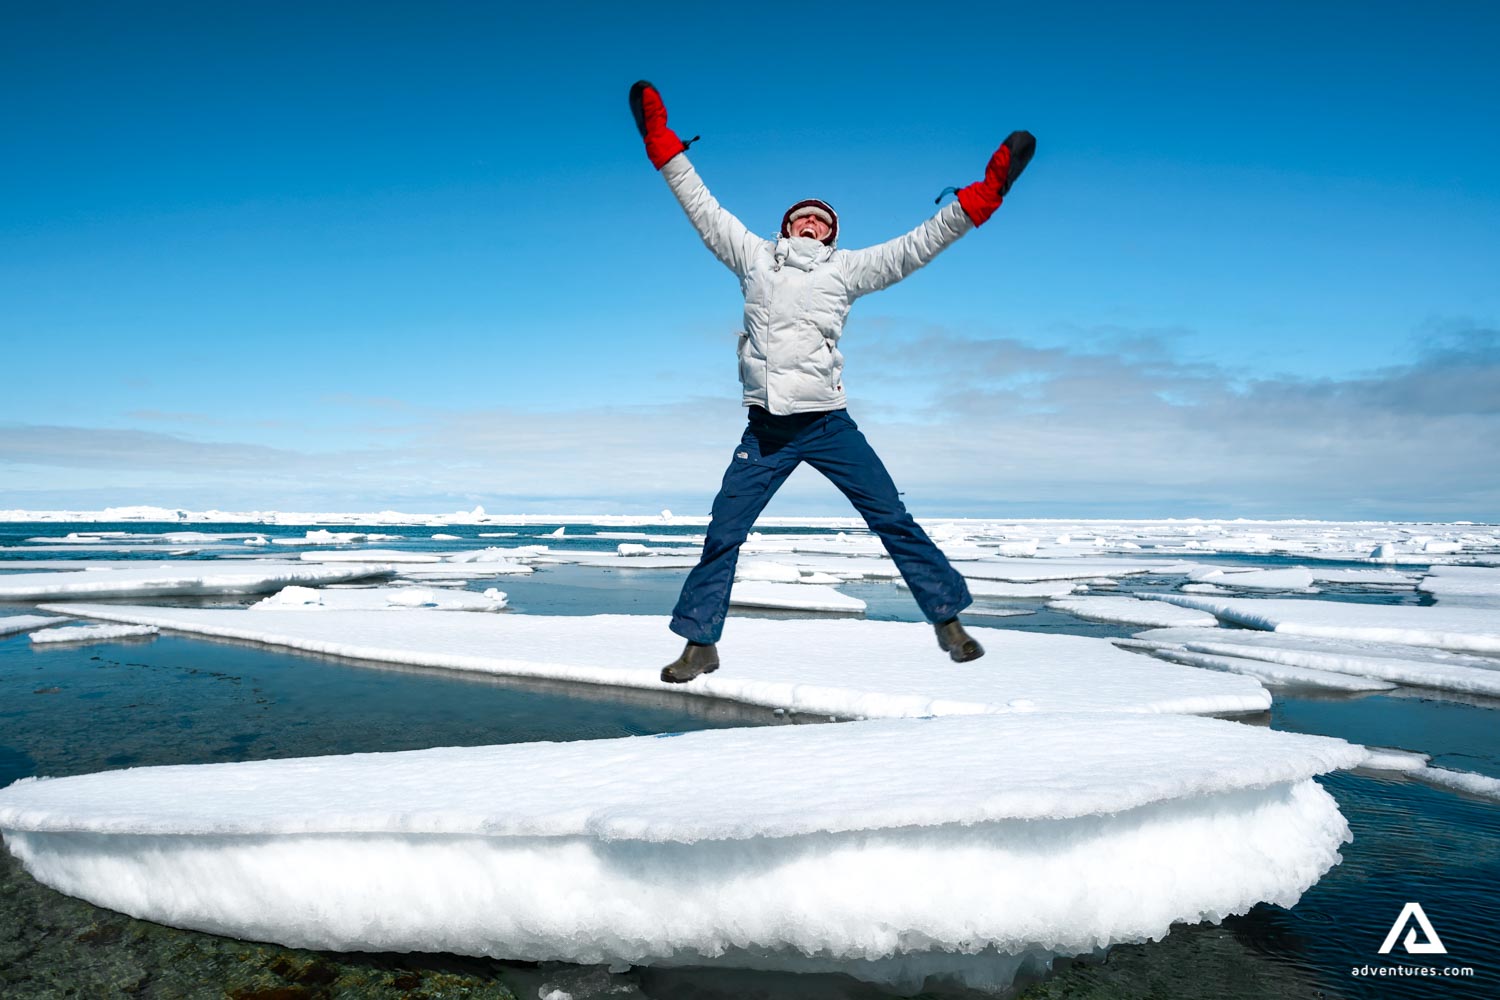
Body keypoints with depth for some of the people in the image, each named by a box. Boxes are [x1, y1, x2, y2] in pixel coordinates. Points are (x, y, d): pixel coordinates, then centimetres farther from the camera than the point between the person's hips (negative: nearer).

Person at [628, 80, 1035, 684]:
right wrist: (662, 145, 18)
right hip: (764, 429, 1)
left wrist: (979, 197, 4)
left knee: (892, 520, 0)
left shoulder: (845, 269, 10)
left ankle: (947, 619, 13)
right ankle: (700, 644, 12)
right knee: (722, 534, 0)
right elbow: (701, 207, 18)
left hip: (828, 424, 0)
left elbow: (915, 247, 8)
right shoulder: (753, 256, 14)